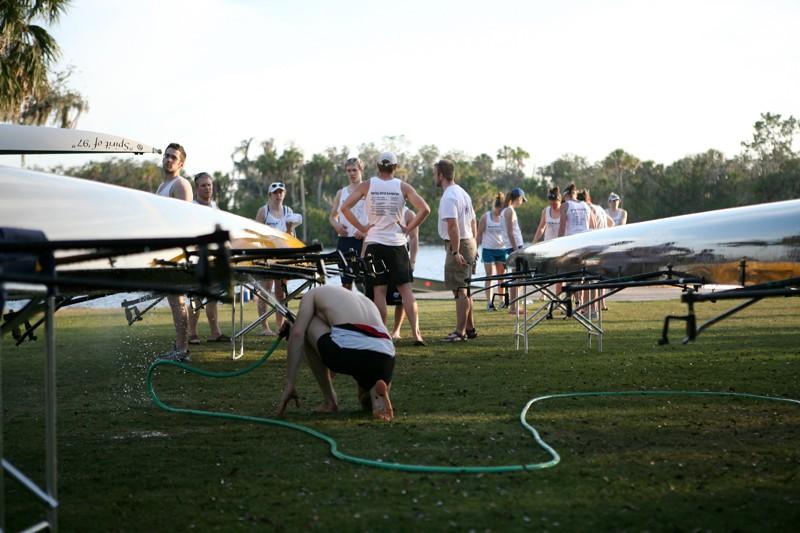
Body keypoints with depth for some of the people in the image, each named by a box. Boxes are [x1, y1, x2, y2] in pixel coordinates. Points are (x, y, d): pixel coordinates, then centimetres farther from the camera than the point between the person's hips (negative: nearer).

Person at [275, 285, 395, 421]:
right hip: (385, 358, 6)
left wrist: (290, 384, 11)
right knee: (368, 402, 39)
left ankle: (329, 400, 20)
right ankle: (376, 393, 0)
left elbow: (297, 333, 11)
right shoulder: (364, 299, 39)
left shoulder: (315, 293, 25)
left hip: (347, 351, -6)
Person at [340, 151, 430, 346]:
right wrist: (408, 228, 1)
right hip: (397, 243, 0)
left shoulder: (367, 185, 0)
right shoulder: (403, 186, 0)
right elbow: (424, 209, -8)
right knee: (406, 289, 2)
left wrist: (361, 227, 0)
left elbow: (345, 207, -7)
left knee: (379, 291, 3)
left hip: (374, 243, 0)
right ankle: (416, 334, -5)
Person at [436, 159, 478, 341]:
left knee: (459, 290, -9)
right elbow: (473, 222, 20)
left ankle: (460, 331, -10)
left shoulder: (449, 197, -16)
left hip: (458, 245, -10)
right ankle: (470, 328, 22)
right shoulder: (463, 193, 16)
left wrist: (455, 252, -26)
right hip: (469, 244, 10)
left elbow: (452, 225, -24)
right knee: (464, 289, 16)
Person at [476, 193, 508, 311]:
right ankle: (489, 302, -8)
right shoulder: (486, 217, -2)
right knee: (490, 277, -5)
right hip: (488, 249, -2)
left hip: (502, 249, 2)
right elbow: (479, 234, 1)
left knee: (501, 277, 8)